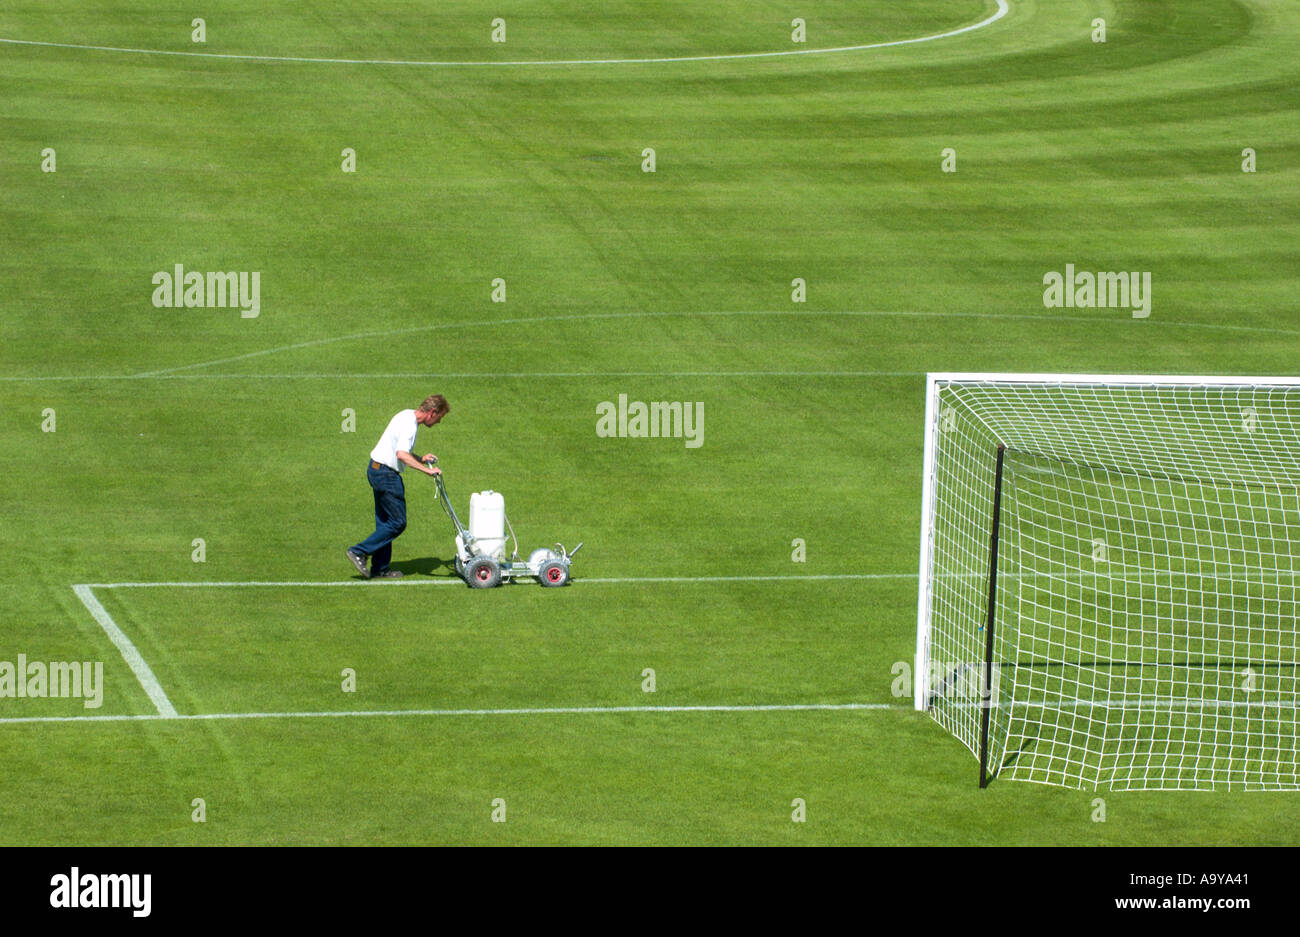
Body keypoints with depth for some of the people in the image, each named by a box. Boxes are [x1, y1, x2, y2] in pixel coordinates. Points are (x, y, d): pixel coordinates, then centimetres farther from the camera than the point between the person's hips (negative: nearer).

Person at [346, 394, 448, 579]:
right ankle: (359, 552, -3)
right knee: (398, 522, -5)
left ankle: (380, 568, 18)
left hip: (376, 469, 10)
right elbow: (402, 454, -33)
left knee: (385, 522, 14)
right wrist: (427, 470, -33)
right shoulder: (410, 425, -19)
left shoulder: (408, 416, 13)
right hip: (386, 473, -10)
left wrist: (421, 459, 16)